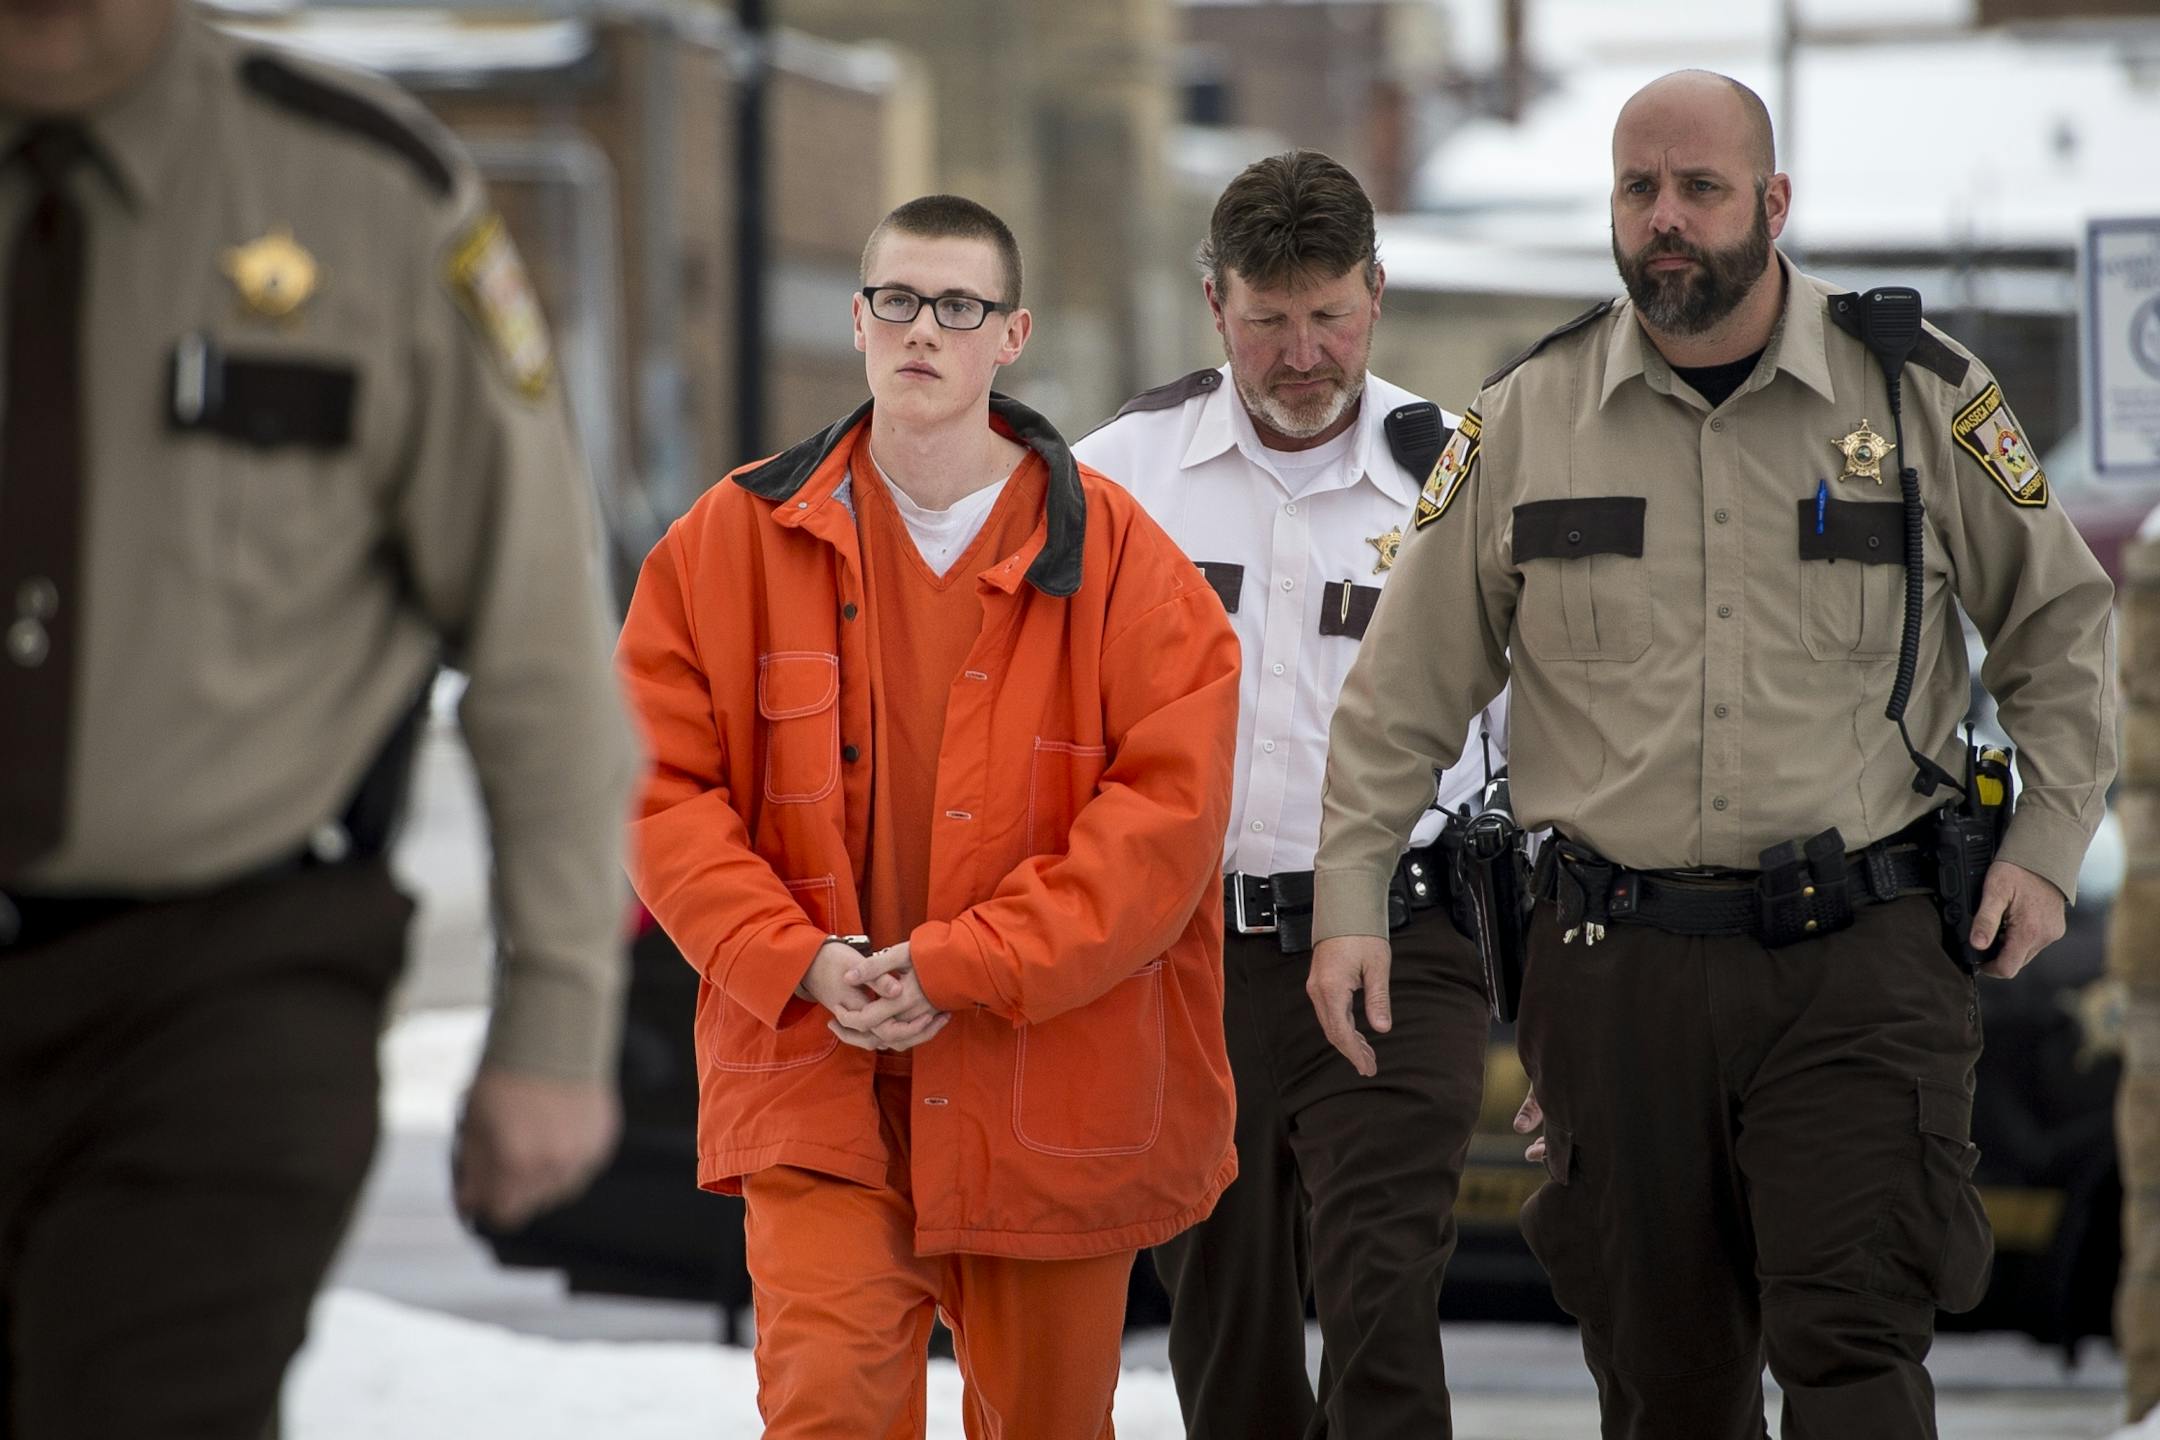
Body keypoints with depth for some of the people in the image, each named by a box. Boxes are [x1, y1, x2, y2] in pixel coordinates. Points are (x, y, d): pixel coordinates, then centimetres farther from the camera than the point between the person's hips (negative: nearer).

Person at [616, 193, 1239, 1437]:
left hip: (1050, 1092, 0)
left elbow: (1171, 802, -8)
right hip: (814, 1076, 0)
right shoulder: (737, 541, 4)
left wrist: (969, 965, -16)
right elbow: (664, 786, 4)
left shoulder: (1112, 555, -1)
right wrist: (798, 963, -11)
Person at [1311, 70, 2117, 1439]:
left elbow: (2062, 620, 14)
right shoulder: (1527, 416, 6)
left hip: (1860, 957, -2)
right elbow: (1405, 687, 11)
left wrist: (2046, 845, 5)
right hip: (1620, 961, 2)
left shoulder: (1919, 390, 3)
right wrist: (1351, 897, 4)